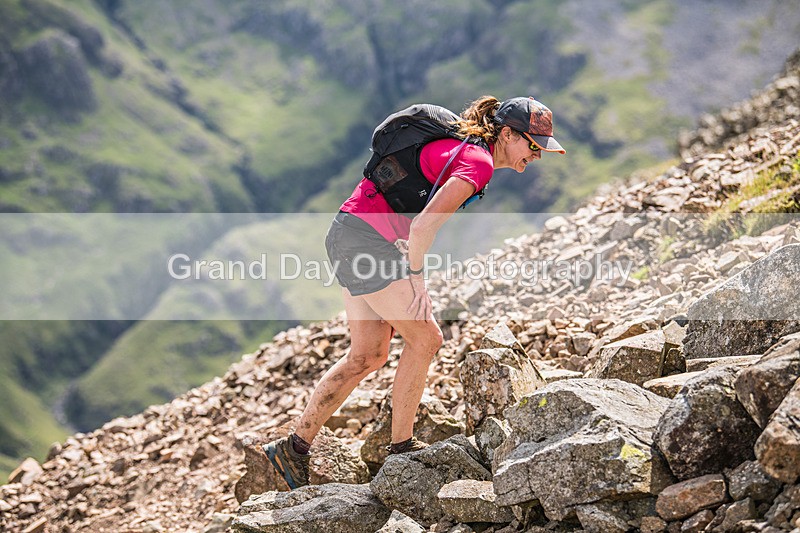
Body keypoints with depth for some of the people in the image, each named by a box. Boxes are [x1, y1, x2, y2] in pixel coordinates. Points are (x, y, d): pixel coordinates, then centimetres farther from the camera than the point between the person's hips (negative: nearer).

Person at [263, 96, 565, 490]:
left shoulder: (464, 145, 14)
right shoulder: (478, 162, -17)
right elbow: (423, 226, -26)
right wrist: (414, 279, -12)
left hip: (348, 235, 10)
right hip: (367, 238, -10)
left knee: (368, 355, 11)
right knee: (424, 338, -5)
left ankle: (294, 447, 15)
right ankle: (401, 449, 5)